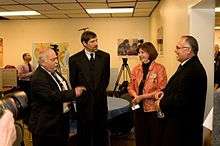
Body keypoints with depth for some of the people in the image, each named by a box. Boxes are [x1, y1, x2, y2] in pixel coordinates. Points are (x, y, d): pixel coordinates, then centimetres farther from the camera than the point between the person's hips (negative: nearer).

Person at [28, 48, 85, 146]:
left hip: (61, 118, 9)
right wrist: (73, 93, -27)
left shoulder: (54, 72, 9)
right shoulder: (38, 78, -21)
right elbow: (52, 96, -31)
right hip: (47, 125, -9)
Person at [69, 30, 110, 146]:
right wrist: (81, 93, 6)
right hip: (84, 101, -2)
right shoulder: (75, 59, -6)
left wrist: (100, 91, 10)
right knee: (83, 133, 9)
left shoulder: (105, 56, 1)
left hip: (101, 100, 2)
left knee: (101, 132, 11)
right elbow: (73, 81, 4)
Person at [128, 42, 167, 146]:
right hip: (139, 108, 5)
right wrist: (135, 96, -12)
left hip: (154, 109, -4)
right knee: (140, 137, 16)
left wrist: (142, 96, -17)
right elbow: (131, 87, 9)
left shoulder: (159, 68, -10)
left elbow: (161, 90, -14)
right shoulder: (136, 68, 5)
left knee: (154, 138, 10)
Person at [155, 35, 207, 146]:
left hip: (184, 125, -10)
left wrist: (162, 103, -14)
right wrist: (164, 91, 0)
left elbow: (181, 99, -29)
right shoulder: (187, 65, 8)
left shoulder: (193, 70, -25)